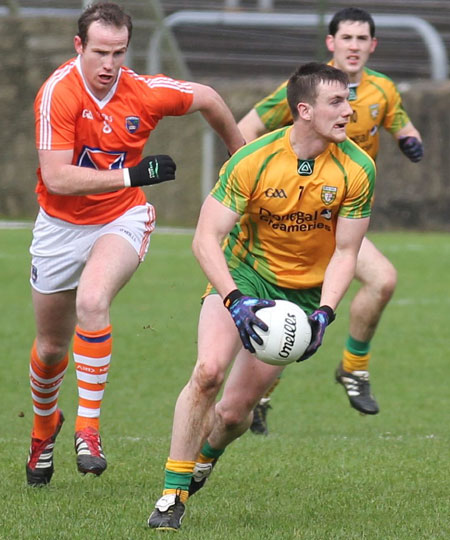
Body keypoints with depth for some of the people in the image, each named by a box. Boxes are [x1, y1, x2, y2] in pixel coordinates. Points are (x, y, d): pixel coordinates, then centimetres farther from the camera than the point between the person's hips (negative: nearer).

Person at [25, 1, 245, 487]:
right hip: (62, 225, 0)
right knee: (50, 347, 11)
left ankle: (88, 429, -25)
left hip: (122, 219, 0)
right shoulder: (59, 92, -22)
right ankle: (44, 430, 41)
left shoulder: (145, 92, -14)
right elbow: (57, 178, -26)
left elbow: (206, 99, 7)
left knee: (92, 300, -31)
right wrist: (133, 175, -28)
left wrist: (240, 154, 19)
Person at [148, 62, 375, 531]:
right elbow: (205, 240, -20)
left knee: (235, 409, -4)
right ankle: (172, 496, -16)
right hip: (243, 272, -1)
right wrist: (236, 301, -33)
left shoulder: (356, 169, -15)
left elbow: (345, 253, -7)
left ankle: (204, 456, 32)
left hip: (303, 292, 1)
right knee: (209, 371, -26)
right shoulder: (252, 161, -20)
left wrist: (324, 312, -22)